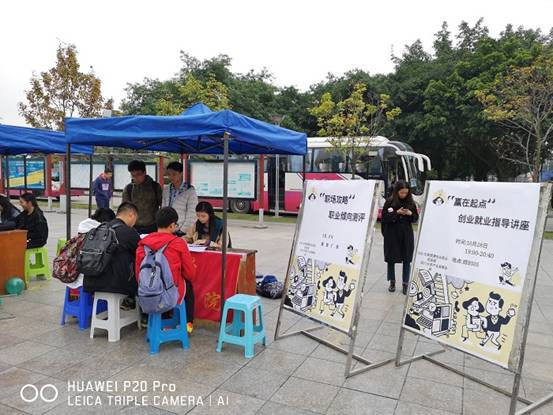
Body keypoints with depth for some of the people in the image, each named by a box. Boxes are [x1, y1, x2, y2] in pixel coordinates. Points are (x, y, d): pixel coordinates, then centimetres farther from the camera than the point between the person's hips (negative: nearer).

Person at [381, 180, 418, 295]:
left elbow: (416, 218, 9)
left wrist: (410, 213, -12)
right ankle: (392, 283, 22)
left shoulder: (411, 202, 3)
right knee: (391, 259, 6)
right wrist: (397, 213, -18)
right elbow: (384, 217, -7)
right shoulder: (390, 202, -5)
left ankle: (405, 284, 12)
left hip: (407, 235, 2)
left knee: (407, 260, 2)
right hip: (392, 235, -1)